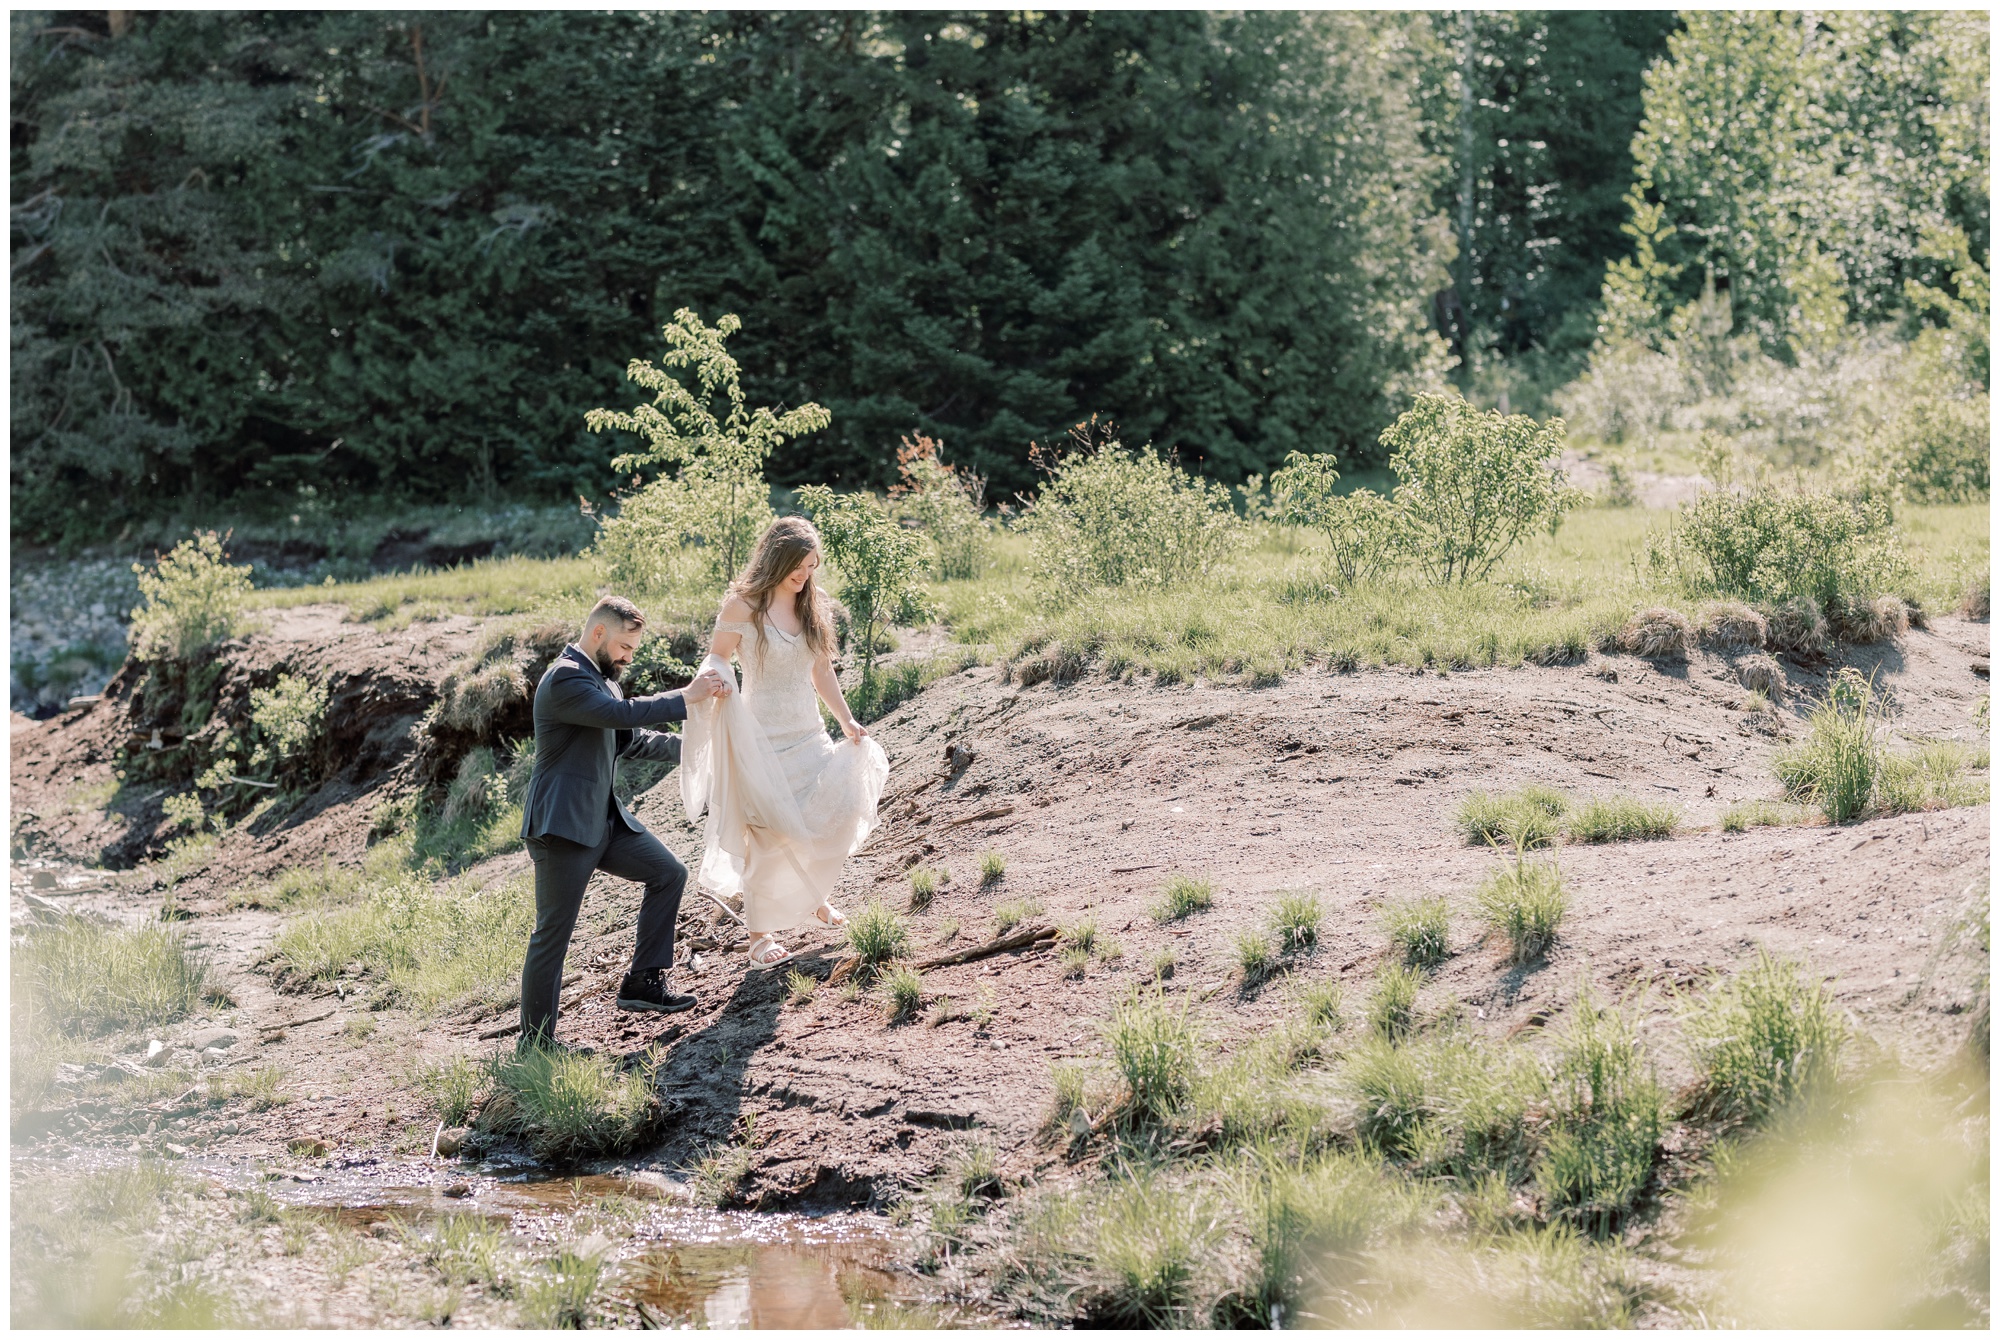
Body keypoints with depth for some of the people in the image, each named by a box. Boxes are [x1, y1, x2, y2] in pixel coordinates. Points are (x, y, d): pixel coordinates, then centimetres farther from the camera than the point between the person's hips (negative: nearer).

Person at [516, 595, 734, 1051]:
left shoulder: (603, 679, 16)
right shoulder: (564, 679, -16)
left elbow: (632, 739, 27)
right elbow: (623, 713, -27)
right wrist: (687, 697, -21)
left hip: (604, 818, 10)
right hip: (562, 825, -10)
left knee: (668, 874, 8)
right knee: (553, 934, -4)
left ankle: (644, 980, 13)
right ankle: (536, 1042, 4)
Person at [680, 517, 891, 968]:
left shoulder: (812, 607, 7)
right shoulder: (743, 606, -10)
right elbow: (716, 657, -5)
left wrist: (846, 720, 17)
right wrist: (712, 677, -28)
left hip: (809, 735, 6)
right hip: (763, 740, -5)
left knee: (842, 810, 1)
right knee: (769, 836, -3)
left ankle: (813, 895, 29)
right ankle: (759, 934, 11)